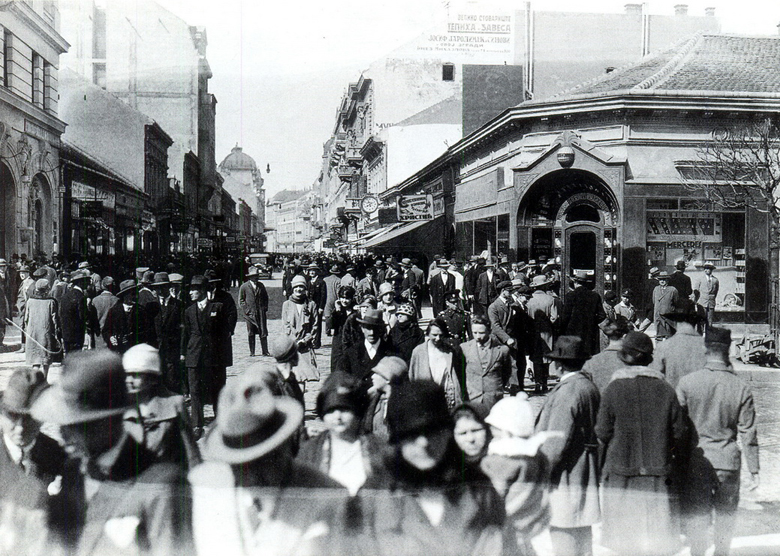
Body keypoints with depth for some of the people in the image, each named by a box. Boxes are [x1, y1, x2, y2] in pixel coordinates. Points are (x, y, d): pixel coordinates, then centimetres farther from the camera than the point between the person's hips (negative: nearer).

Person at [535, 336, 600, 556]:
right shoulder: (590, 387, 8)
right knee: (582, 528, 19)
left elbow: (557, 440, -21)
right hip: (587, 471, 10)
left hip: (566, 471, -10)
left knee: (562, 529, -3)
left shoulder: (567, 392, -20)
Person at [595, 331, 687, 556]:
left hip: (621, 474, -2)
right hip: (658, 477, 2)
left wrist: (600, 469, 10)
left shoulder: (613, 389, -7)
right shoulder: (665, 389, 0)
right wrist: (674, 466, 16)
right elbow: (679, 433, 2)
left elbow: (603, 434, -5)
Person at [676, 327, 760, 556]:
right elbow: (748, 433, -2)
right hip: (729, 460, 1)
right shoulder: (741, 387, -5)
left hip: (696, 460, -1)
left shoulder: (686, 382, -8)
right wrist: (754, 471, 5)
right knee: (726, 514, 17)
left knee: (697, 514, 8)